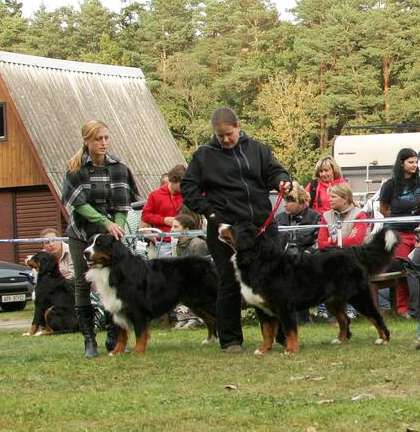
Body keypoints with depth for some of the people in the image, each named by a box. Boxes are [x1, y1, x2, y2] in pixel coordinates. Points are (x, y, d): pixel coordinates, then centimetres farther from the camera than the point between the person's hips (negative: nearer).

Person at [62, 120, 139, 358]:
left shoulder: (119, 168, 2)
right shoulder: (75, 169, -5)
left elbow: (123, 204, 2)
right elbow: (79, 204, -12)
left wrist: (117, 228, -14)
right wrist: (107, 223, -21)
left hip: (111, 236, 1)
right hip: (82, 236, -1)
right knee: (84, 285, 0)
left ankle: (114, 338, 2)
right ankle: (89, 340, 6)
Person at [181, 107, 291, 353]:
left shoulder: (257, 149, 9)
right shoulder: (204, 155, 3)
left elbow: (274, 171, 7)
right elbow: (188, 187, 4)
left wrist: (282, 181, -17)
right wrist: (208, 210, -6)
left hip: (262, 224, 2)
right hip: (225, 228, -2)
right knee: (230, 283, 1)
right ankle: (230, 340, 8)